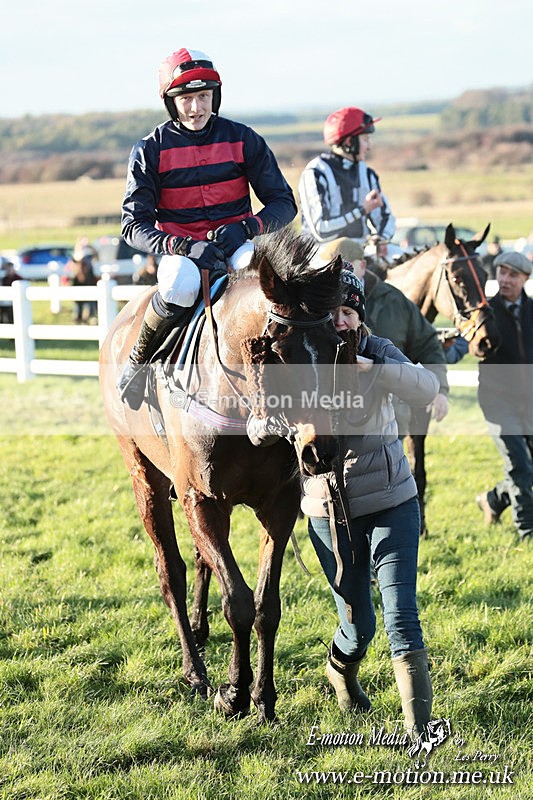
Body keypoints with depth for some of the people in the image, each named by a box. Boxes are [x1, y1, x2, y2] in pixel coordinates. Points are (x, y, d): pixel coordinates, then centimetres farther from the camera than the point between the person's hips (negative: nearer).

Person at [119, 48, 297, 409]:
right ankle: (139, 360, -10)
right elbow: (134, 223, -5)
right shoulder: (151, 150, 0)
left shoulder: (242, 139, 3)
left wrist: (245, 229, -19)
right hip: (180, 249, -2)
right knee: (180, 285, -38)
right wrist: (182, 247, -24)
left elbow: (283, 202, 2)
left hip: (238, 246, 2)